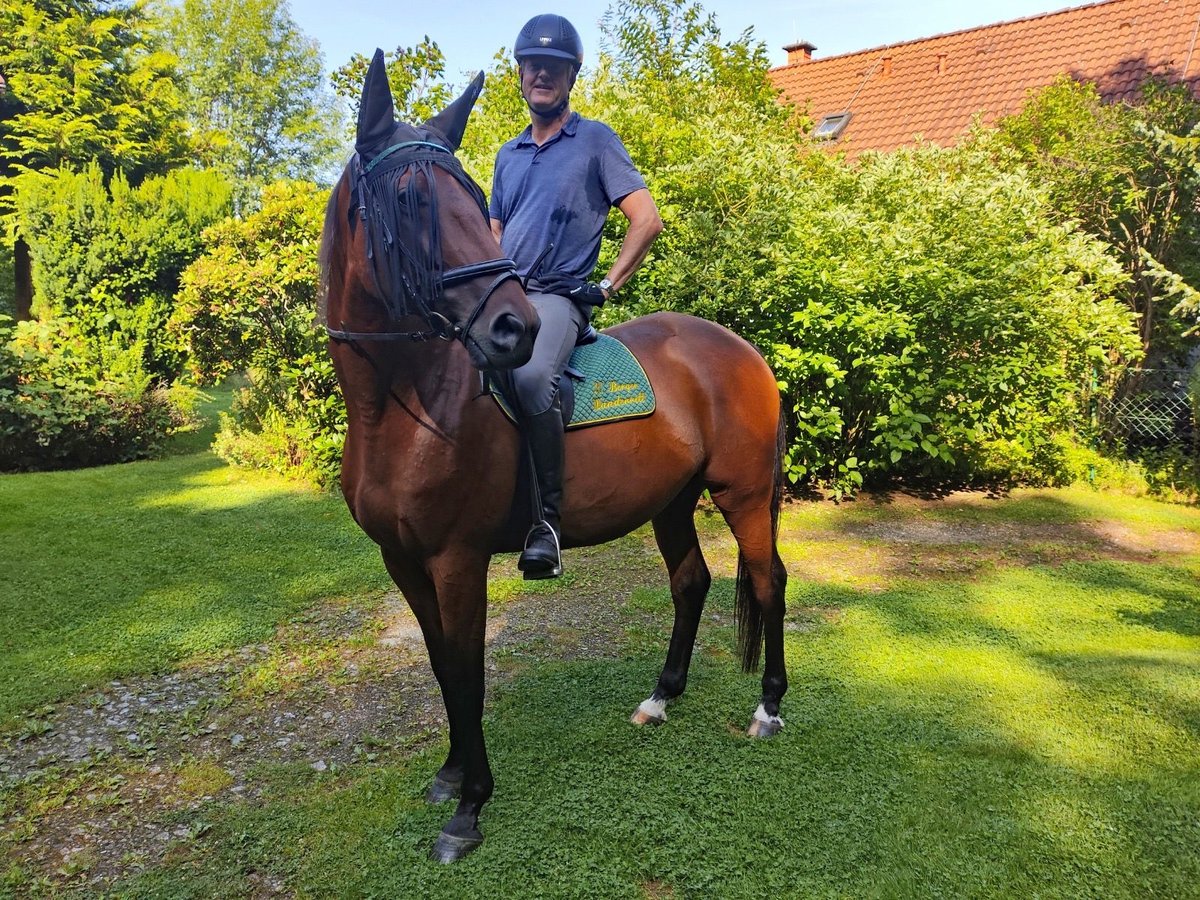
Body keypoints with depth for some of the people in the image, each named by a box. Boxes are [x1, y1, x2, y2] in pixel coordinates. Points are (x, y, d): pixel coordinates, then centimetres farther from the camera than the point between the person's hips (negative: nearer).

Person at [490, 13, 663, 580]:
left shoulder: (595, 140, 6)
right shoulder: (508, 155, 22)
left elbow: (647, 220, -1)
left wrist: (607, 286, -6)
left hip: (557, 297, -6)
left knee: (530, 375, -37)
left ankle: (547, 515, -26)